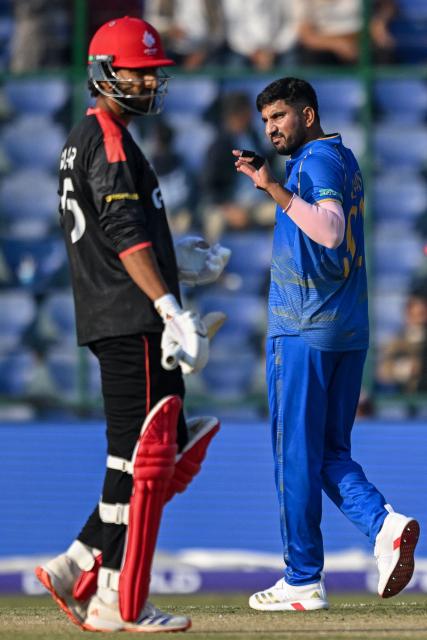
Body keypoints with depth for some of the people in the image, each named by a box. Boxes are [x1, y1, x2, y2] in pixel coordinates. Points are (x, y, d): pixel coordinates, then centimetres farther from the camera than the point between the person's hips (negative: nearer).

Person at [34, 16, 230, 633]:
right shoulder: (110, 141, -11)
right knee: (140, 460, -7)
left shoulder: (82, 139, 21)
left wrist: (176, 258, 28)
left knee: (175, 454, 12)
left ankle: (77, 569, 9)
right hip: (131, 321, -10)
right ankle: (116, 604, -4)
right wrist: (169, 307, -29)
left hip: (116, 323, 10)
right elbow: (125, 237, -22)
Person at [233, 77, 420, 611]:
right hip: (349, 331, 9)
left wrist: (276, 190, -31)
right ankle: (384, 524, -11)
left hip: (302, 331, -9)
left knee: (296, 456, -2)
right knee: (330, 453, 13)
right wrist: (270, 180, 28)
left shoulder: (316, 161, -12)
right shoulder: (344, 160, 17)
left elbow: (330, 230, -28)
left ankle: (303, 581, 1)